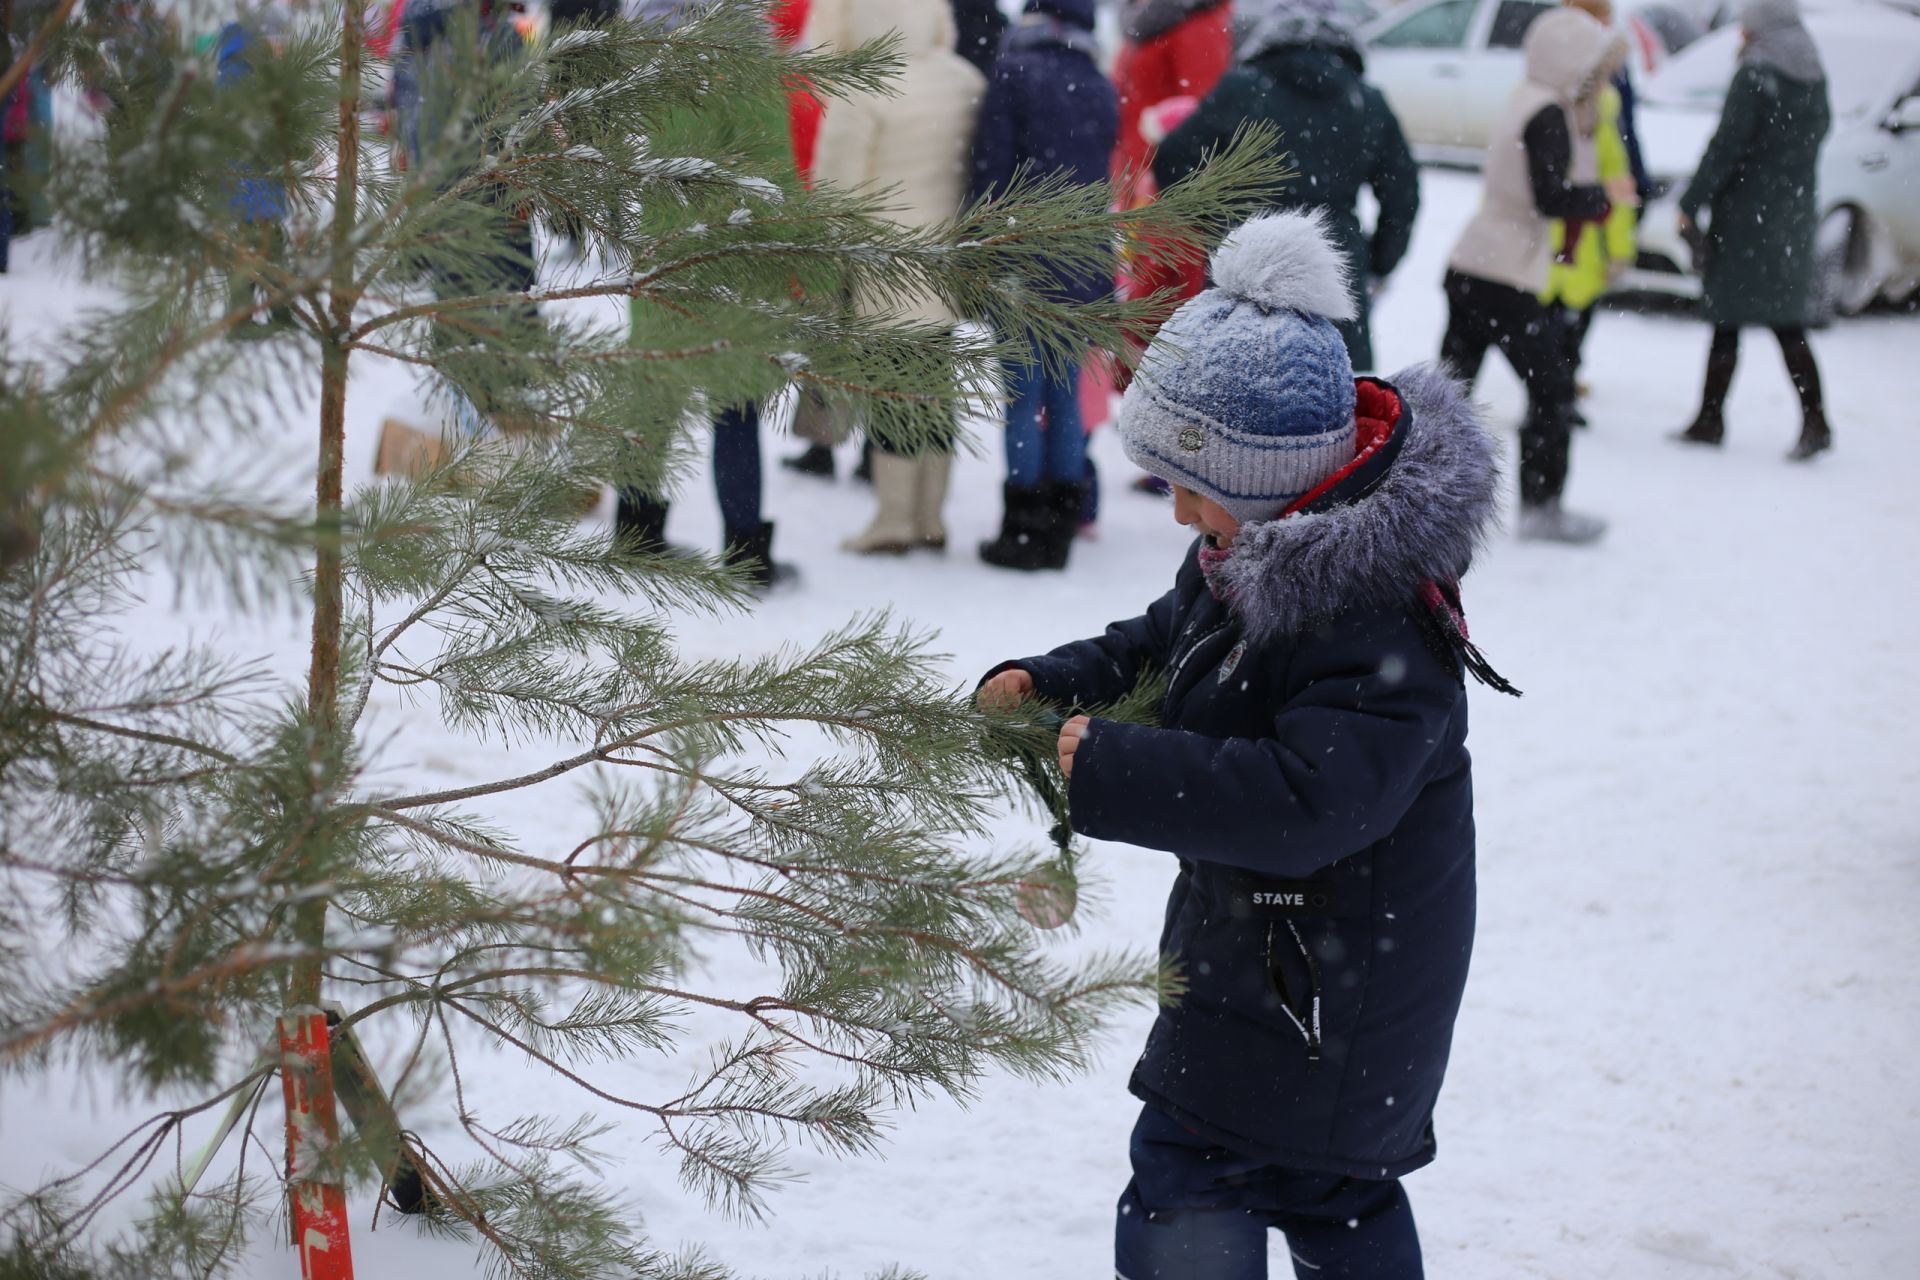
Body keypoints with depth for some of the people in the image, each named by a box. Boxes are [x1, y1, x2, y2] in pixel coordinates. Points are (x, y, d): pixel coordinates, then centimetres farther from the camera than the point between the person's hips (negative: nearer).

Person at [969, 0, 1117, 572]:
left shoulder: (1014, 73, -7)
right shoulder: (1100, 88, 9)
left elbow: (991, 172, -9)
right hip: (1086, 269, 5)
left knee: (1023, 397, -1)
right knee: (1066, 395, 10)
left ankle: (1024, 532, 1)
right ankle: (1060, 529, 14)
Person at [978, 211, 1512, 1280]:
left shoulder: (1377, 629, -31)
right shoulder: (1249, 558, 1)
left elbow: (1303, 801, -39)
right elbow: (1165, 643, 18)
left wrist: (1112, 772, -35)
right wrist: (1051, 682, -1)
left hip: (1318, 987, -10)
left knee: (1186, 1189, -6)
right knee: (1335, 1189, 25)